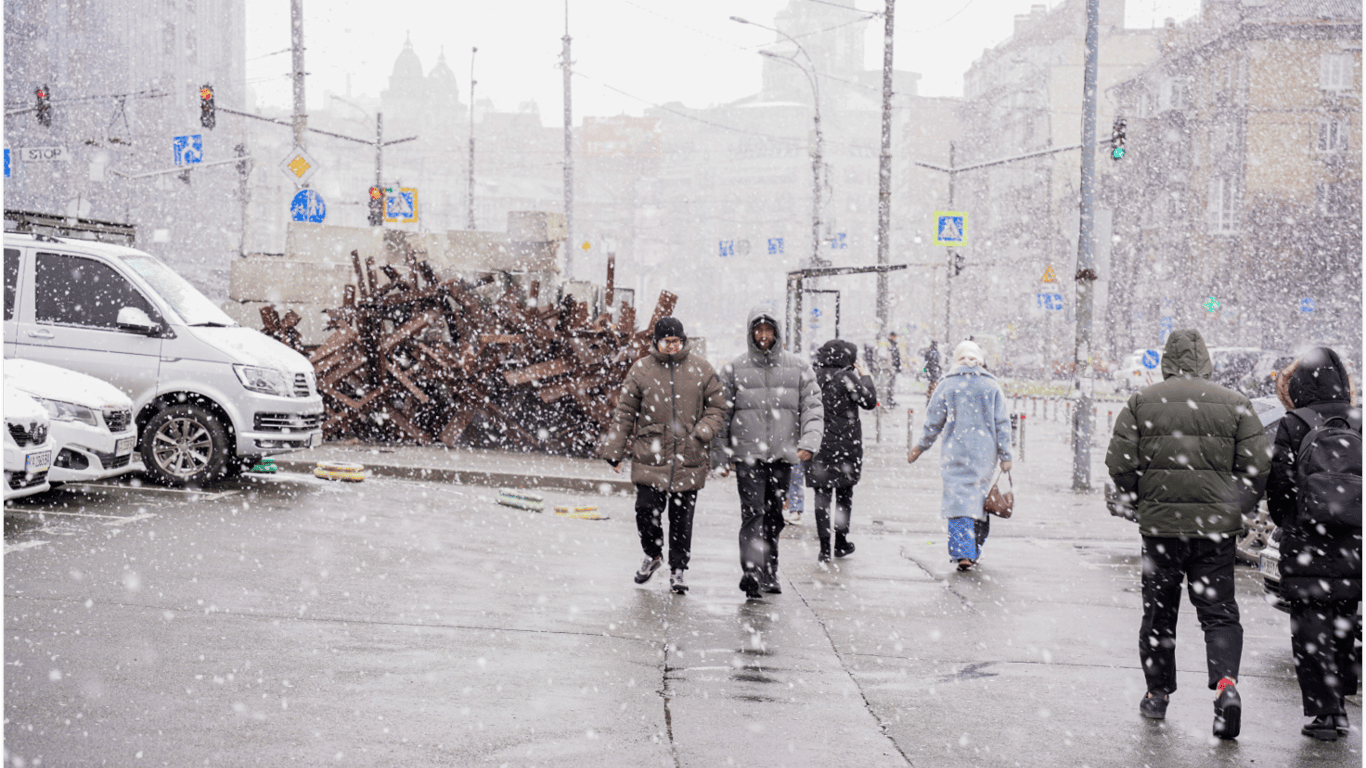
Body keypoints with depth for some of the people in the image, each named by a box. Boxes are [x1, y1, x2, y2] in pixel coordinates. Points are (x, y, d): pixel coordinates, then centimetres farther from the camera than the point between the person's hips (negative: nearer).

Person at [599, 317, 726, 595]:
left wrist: (703, 432, -9)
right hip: (650, 456, 0)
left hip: (689, 459, 0)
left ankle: (678, 569, 20)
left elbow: (717, 405, 9)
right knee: (646, 510, -6)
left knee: (682, 517, 4)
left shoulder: (701, 369, 4)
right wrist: (614, 451, 3)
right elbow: (624, 413, 5)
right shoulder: (641, 370, 2)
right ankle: (653, 555, 23)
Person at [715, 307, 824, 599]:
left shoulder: (798, 368, 7)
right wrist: (720, 455, 3)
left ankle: (769, 574, 22)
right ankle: (752, 573, -20)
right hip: (747, 456, -2)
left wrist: (808, 443, -11)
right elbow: (722, 414, 6)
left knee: (774, 516, 11)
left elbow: (812, 407, 4)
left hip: (783, 456, 2)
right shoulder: (734, 369, 4)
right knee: (753, 514, -13)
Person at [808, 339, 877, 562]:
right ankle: (841, 542, 19)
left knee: (822, 494, 4)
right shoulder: (847, 378, -10)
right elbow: (869, 401, -8)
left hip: (819, 444, 2)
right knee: (844, 493, 14)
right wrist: (865, 377, 3)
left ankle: (824, 547, -1)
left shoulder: (813, 377, 2)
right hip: (845, 444, -2)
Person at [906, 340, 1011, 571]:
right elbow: (1002, 423, 2)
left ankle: (963, 553, -15)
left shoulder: (946, 386, -1)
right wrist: (1005, 455, 5)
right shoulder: (992, 386, 3)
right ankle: (974, 551, 20)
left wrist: (920, 448, 17)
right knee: (979, 498, 13)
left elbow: (933, 423, 4)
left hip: (956, 452, -2)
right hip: (985, 454, 2)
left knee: (958, 500, -3)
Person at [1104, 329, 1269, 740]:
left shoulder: (1140, 403, 0)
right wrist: (1235, 509, 12)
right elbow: (1257, 467, -2)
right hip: (1218, 526, 0)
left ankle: (1158, 693, 21)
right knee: (1219, 611, 5)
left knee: (1158, 612, 13)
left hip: (1160, 522, 0)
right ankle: (1226, 684, -16)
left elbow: (1120, 464, -4)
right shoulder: (1234, 404, 2)